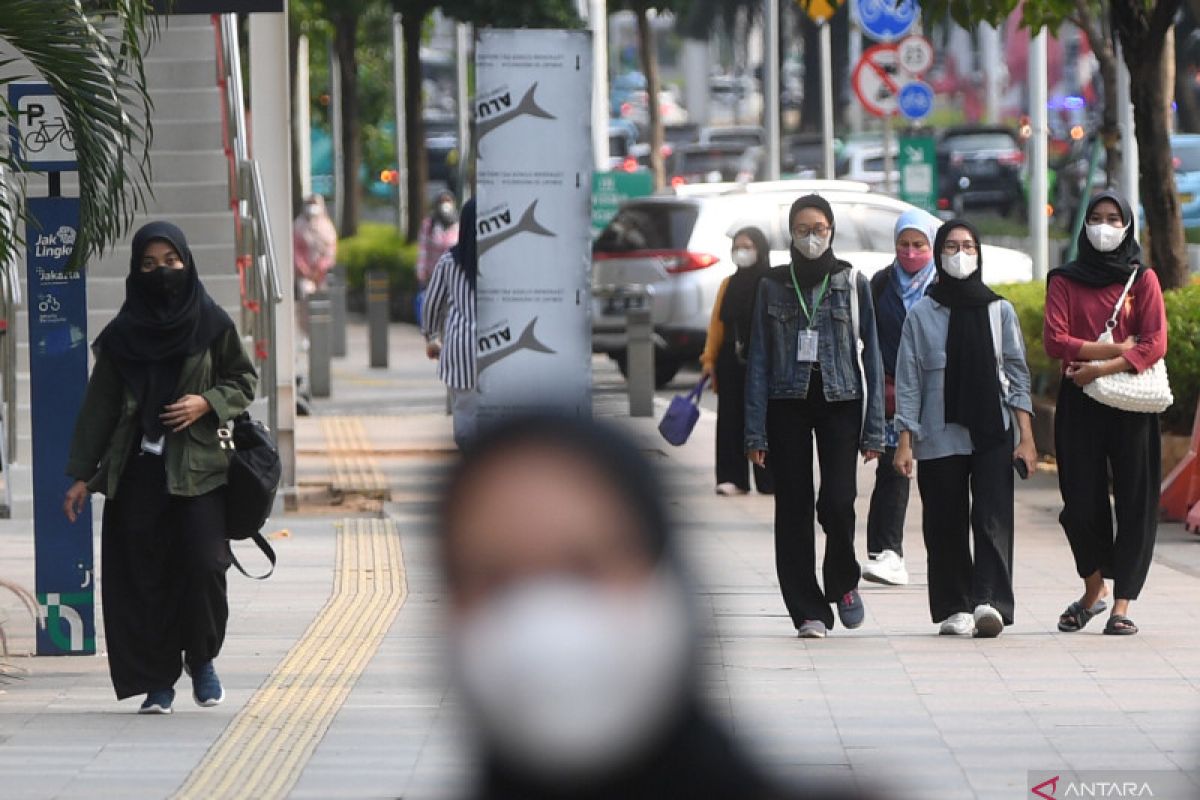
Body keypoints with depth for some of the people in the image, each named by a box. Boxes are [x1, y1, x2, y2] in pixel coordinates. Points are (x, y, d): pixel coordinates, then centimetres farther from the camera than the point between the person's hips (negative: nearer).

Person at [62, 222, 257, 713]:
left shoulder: (212, 324, 4)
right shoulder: (122, 335, 8)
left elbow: (244, 381, 11)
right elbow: (100, 405, 10)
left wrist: (207, 403, -9)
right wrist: (81, 474, 7)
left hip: (197, 467, -2)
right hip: (137, 470, 2)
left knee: (203, 565, -14)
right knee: (146, 577, -2)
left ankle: (202, 659, 10)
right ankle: (157, 681, 5)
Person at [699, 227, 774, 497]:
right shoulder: (728, 285, 13)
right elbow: (717, 323, 13)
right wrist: (709, 358, 6)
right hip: (731, 363, 4)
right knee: (731, 419, 2)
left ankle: (769, 480, 4)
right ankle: (733, 479, 5)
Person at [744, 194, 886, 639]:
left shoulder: (853, 284, 6)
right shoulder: (773, 287, 7)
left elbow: (870, 356, 5)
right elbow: (759, 360, 6)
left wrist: (874, 428, -1)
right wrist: (755, 431, -1)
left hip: (839, 402, -1)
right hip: (787, 406, 1)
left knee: (837, 502, -15)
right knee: (794, 508, -2)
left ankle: (843, 582, 13)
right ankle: (809, 611, 5)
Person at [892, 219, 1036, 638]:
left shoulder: (999, 311, 10)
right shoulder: (921, 315, 6)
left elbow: (1017, 375, 9)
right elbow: (908, 382, 5)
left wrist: (1026, 437, 1)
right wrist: (904, 442, -2)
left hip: (993, 434, 0)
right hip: (939, 438, 0)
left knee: (993, 518, -14)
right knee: (946, 525, 1)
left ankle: (990, 602, -25)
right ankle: (954, 607, 8)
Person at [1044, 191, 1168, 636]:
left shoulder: (1143, 280, 6)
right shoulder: (1065, 281, 8)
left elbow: (1155, 345, -6)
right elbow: (1055, 340, -6)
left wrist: (1099, 368, -16)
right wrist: (1117, 348, -12)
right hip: (1079, 404, 1)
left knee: (1134, 501, -4)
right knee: (1081, 502, 1)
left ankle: (1122, 603, -1)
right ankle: (1094, 589, 23)